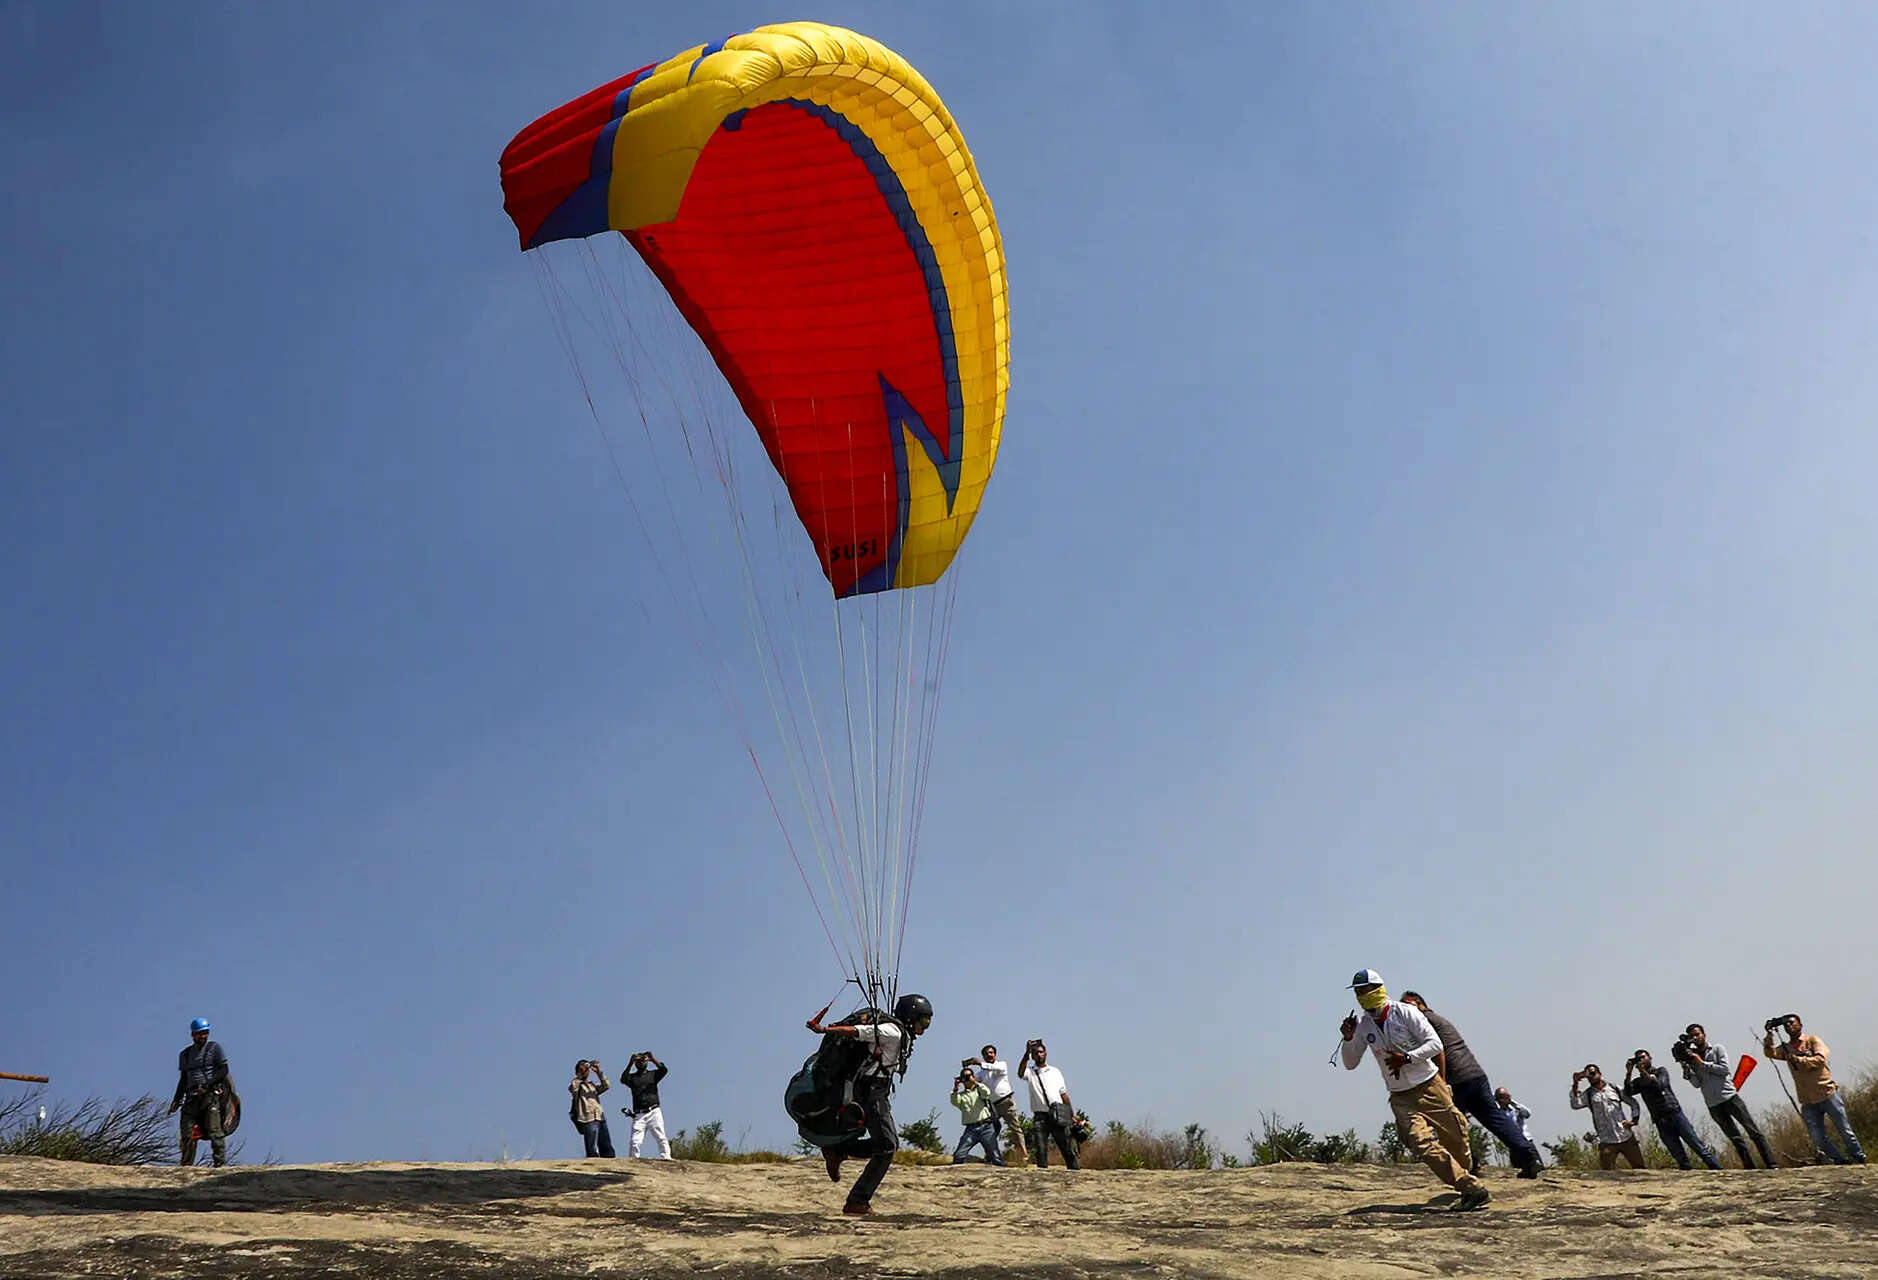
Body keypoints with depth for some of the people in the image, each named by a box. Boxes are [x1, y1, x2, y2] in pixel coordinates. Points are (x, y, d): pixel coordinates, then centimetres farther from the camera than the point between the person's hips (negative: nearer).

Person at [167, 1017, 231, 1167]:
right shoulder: (185, 1054, 20)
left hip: (211, 1093, -4)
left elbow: (224, 1069, -3)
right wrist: (176, 1100, 13)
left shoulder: (214, 1048, 6)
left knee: (214, 1131, -14)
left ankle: (220, 1163, -16)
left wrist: (207, 1086, -13)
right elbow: (183, 1079, 23)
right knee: (188, 1135, -2)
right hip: (191, 1097, 4)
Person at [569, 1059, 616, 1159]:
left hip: (601, 1120, 6)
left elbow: (607, 1085, 10)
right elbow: (572, 1087, -16)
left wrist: (598, 1072, 3)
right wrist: (580, 1074, -16)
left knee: (608, 1152, 4)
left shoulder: (593, 1085, 24)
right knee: (592, 1153, -10)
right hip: (588, 1120, -6)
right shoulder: (577, 1085, 8)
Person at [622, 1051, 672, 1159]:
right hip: (638, 1114, 1)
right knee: (634, 1140, -7)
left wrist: (652, 1059, -14)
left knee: (660, 1137, -8)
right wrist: (630, 1064, -14)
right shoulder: (632, 1077, 13)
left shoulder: (653, 1074, 13)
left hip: (654, 1112, -1)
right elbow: (622, 1080, -8)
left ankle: (665, 1156, -12)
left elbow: (663, 1070, -6)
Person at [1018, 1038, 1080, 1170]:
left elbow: (1064, 1094, 16)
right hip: (1040, 1116, -1)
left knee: (1067, 1147, -1)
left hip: (1058, 1116, 1)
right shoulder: (1030, 1072, 9)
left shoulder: (1055, 1072, 17)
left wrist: (1072, 1115, 10)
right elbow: (1020, 1073, -16)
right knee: (1041, 1149, -7)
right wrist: (1027, 1053, -24)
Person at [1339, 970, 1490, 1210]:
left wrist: (1406, 1058, -23)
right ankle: (1473, 1189, -11)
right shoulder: (1362, 1026, 2)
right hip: (1401, 1098, 2)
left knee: (1455, 1139, 5)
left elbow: (1435, 1044, -12)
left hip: (1429, 1086, -2)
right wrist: (1348, 1039, -10)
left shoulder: (1406, 1013, -9)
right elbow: (1350, 1064, 8)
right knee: (1424, 1145, -16)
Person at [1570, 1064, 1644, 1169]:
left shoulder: (1615, 1089, 7)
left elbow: (1633, 1103, 16)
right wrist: (1575, 1085, -26)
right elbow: (1575, 1105, -17)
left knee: (1639, 1167, 9)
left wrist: (1634, 1120, 2)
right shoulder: (1588, 1095, 2)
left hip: (1627, 1137, 1)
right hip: (1606, 1142, -1)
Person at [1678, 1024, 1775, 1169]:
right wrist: (1686, 1066, -10)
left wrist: (1702, 1063, -10)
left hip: (1730, 1096, -2)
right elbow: (1697, 1083, 3)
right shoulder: (1691, 1056, 9)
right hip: (1713, 1105, 2)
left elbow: (1725, 1069, -9)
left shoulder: (1717, 1049, 5)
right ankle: (1750, 1168, 3)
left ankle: (1771, 1165, -5)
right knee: (1736, 1138, 2)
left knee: (1753, 1130, -6)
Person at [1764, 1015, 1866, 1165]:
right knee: (1818, 1138, 0)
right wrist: (1769, 1035, -21)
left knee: (1845, 1131, 5)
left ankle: (1858, 1157, 25)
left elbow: (1820, 1058, -15)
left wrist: (1799, 1060, -22)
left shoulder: (1812, 1040, 1)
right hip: (1808, 1102, 3)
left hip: (1827, 1094, -3)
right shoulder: (1786, 1048, 9)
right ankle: (1840, 1160, 19)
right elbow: (1770, 1052, -8)